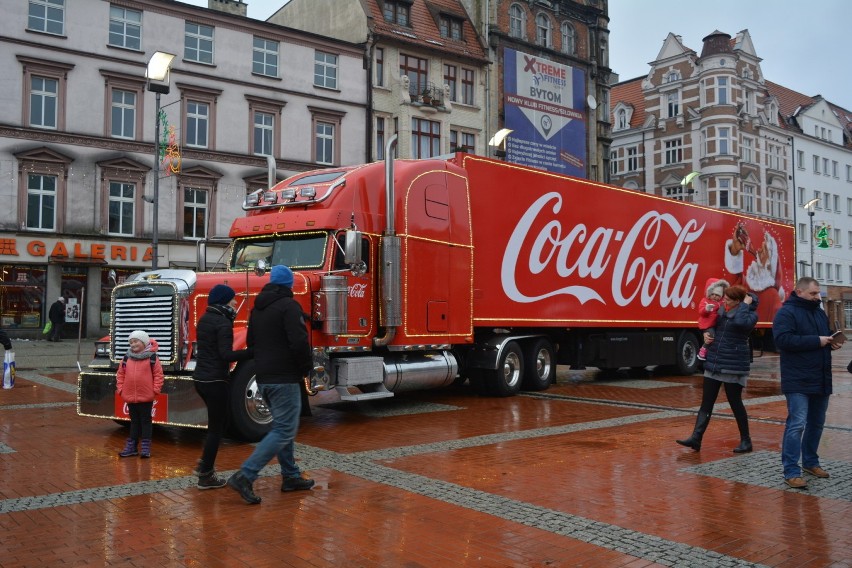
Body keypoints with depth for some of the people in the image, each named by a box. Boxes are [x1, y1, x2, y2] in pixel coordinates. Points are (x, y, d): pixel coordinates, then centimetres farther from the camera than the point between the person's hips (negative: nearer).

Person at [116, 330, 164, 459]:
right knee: (134, 421, 14)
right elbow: (120, 375, 10)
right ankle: (131, 446, 21)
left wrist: (155, 389, -10)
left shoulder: (152, 358, -6)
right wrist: (120, 389, 3)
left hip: (146, 397, -4)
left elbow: (158, 374, -5)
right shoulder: (127, 358, 5)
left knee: (145, 421, 5)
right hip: (130, 396, 4)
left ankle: (146, 447, 9)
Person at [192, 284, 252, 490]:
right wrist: (252, 353, -27)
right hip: (215, 380, -9)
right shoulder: (223, 323, -16)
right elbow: (226, 354, -26)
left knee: (216, 421, 24)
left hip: (201, 378, 9)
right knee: (216, 427, 2)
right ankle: (206, 476, 8)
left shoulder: (205, 319, 10)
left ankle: (204, 463, 29)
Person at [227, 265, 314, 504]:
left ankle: (291, 477, 24)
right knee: (283, 431, -7)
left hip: (263, 378, 9)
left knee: (283, 426, 19)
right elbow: (299, 341, -22)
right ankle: (244, 476, -14)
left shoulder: (258, 307, 13)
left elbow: (251, 341, 19)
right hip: (285, 379, -9)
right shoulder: (288, 305, -12)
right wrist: (306, 367, -7)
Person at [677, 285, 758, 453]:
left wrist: (745, 304, -17)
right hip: (714, 364, 6)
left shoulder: (750, 314, -9)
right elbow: (712, 325, 25)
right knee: (706, 403, 3)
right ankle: (696, 439, 2)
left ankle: (746, 441, 19)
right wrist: (707, 333, 4)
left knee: (735, 403, 3)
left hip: (734, 366, -6)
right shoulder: (722, 310, 10)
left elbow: (740, 322, -33)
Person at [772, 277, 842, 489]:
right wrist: (816, 341, -22)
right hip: (798, 382, -8)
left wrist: (832, 342, 4)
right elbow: (783, 339, -23)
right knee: (797, 424, -11)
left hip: (820, 380, 8)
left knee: (816, 423, 17)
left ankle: (810, 462, 32)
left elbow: (827, 334, 28)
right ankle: (791, 471, -8)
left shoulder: (819, 312, 15)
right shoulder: (786, 312, -10)